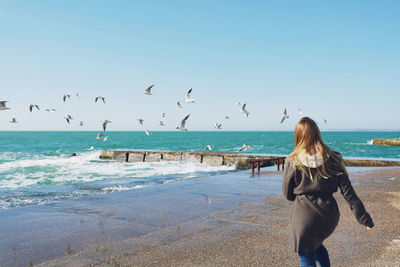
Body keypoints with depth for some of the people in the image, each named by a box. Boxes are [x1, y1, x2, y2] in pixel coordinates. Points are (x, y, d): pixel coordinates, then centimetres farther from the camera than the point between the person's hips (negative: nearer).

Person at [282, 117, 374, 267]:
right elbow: (348, 192, -4)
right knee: (316, 244, 33)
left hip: (304, 217, -4)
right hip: (329, 216, 4)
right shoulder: (334, 160, -5)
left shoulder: (293, 161, -11)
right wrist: (363, 217, 3)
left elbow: (287, 194, -1)